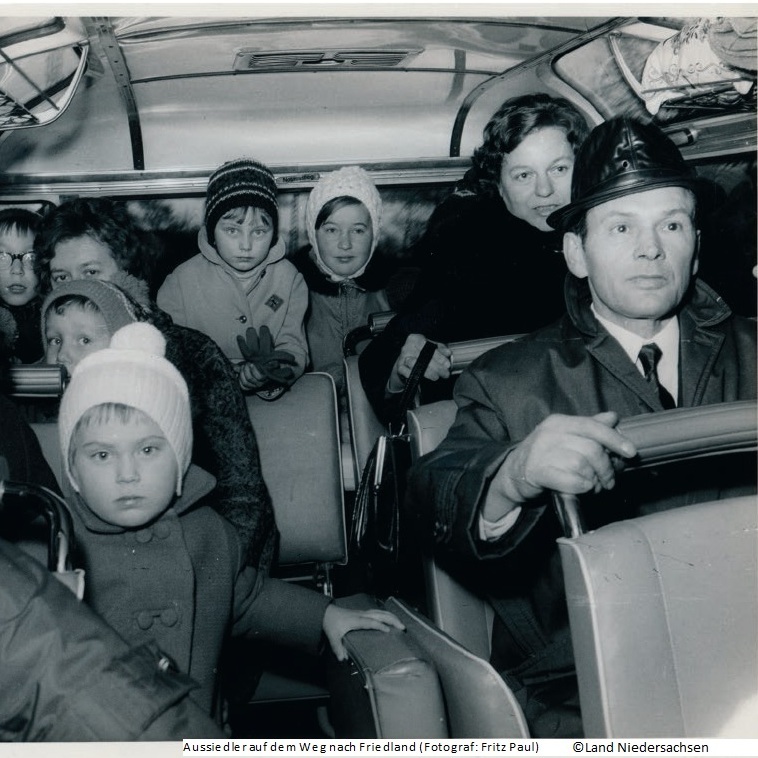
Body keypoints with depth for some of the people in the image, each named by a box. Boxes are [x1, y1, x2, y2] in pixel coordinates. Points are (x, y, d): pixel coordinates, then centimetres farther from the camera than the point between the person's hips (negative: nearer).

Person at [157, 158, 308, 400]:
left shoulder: (289, 278, 4)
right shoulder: (180, 282, -3)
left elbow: (295, 348, -1)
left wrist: (270, 369, -24)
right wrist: (247, 376, -23)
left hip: (278, 406, 1)